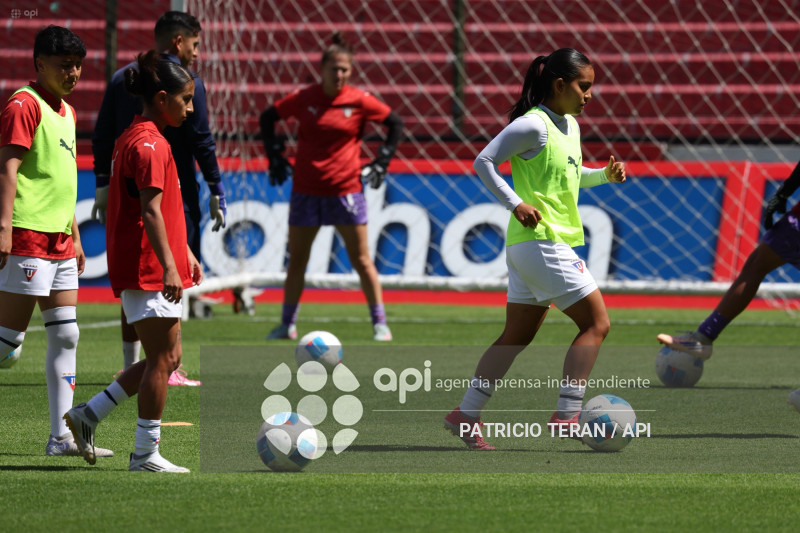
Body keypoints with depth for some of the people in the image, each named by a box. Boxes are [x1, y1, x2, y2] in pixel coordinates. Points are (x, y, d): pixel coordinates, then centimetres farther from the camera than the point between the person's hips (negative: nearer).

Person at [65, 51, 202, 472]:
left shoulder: (134, 138, 18)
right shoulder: (150, 144, -15)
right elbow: (151, 210, -23)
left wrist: (184, 252, 28)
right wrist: (168, 265, -27)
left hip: (142, 268, 10)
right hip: (149, 268, -10)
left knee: (165, 358, 13)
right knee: (163, 358, -4)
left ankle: (88, 415, 13)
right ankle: (146, 453, 1)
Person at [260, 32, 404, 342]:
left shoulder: (359, 101, -4)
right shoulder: (304, 99, -1)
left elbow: (395, 124, 9)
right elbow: (267, 118, 13)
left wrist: (381, 162, 4)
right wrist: (275, 156, 8)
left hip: (346, 189, -1)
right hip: (306, 190, 1)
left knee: (361, 261, -1)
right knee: (296, 261, 7)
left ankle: (380, 325, 5)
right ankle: (287, 325, 18)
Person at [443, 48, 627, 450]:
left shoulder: (569, 126, 16)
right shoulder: (533, 125, -13)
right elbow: (484, 162, -14)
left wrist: (605, 175, 13)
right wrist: (515, 204, -21)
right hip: (542, 240, -10)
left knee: (518, 336, 12)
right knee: (595, 323, -8)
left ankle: (466, 414, 14)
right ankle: (567, 414, -10)